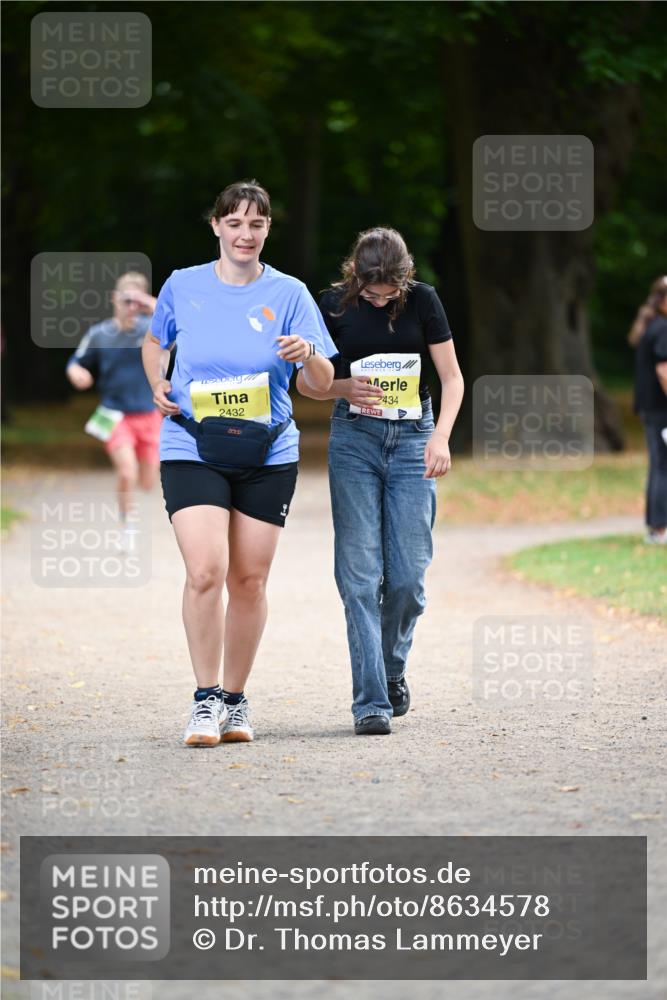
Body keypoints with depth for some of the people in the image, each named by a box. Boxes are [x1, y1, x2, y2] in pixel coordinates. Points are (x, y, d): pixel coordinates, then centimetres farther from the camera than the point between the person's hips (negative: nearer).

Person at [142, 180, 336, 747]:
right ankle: (205, 700, -7)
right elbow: (155, 342, 23)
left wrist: (307, 354, -22)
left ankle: (235, 699, 20)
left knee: (250, 581, 5)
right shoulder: (183, 286, 3)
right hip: (192, 450, -1)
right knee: (205, 572, -16)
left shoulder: (289, 294, 1)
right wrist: (157, 386, 4)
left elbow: (323, 383, -1)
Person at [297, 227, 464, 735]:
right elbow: (306, 381, 6)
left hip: (412, 439, 0)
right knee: (360, 574, -8)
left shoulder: (422, 300, -3)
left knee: (408, 575, -4)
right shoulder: (335, 305, -3)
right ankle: (371, 702, -8)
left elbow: (452, 376, 1)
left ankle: (392, 670, 23)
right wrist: (344, 388, -16)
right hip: (354, 439, 0)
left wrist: (441, 435, -14)